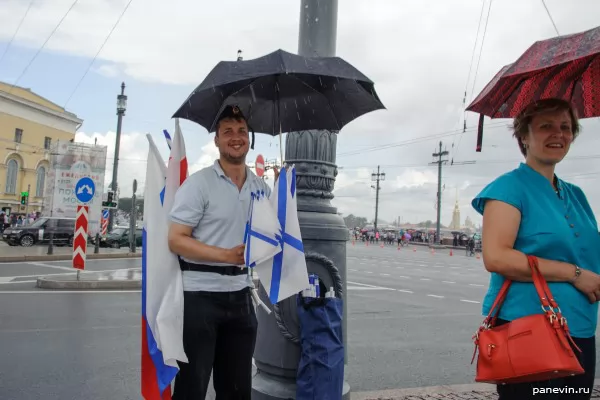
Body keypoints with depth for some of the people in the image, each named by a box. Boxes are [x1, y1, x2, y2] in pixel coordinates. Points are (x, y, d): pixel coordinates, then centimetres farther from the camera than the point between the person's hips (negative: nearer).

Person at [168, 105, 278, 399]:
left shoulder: (261, 187, 7)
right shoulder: (199, 183, -9)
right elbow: (175, 240, -14)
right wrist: (226, 255, -23)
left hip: (240, 295, 6)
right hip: (200, 295, -5)